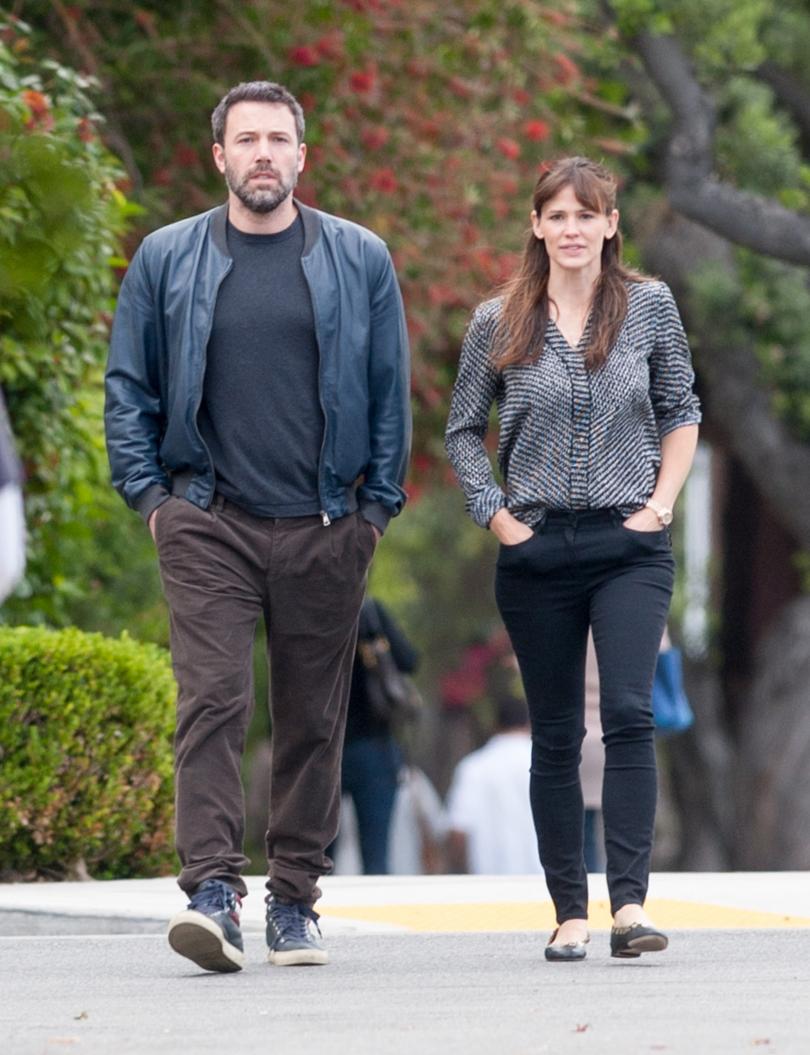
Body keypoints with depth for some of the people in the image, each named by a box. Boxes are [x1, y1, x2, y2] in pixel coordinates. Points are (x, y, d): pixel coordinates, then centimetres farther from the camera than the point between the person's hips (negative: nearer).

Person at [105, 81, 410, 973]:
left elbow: (391, 391, 9)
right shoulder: (166, 260, 6)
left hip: (326, 529, 1)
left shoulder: (360, 261, 6)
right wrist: (148, 493, 1)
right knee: (212, 701, -13)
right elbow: (128, 387, 10)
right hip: (208, 525, -1)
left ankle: (295, 900, 13)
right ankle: (212, 891, -18)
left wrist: (377, 502, 4)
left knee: (313, 718, 5)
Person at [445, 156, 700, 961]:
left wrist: (661, 503, 1)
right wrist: (496, 515, 0)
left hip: (629, 547, -1)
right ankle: (570, 911, 10)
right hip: (537, 550, 1)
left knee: (629, 714, -16)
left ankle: (630, 902, -20)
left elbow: (681, 412, 13)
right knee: (555, 736, 5)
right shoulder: (500, 322, 3)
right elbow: (462, 430, 11)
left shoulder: (650, 306, 4)